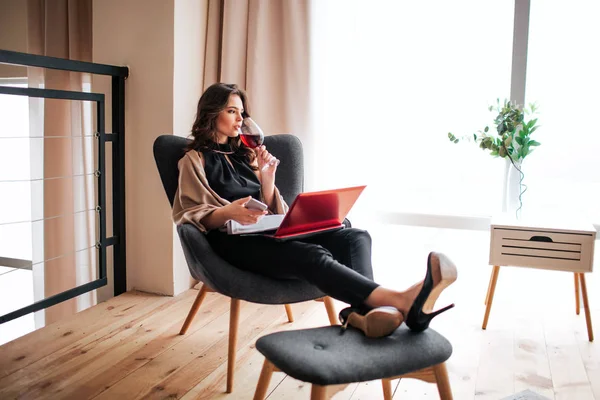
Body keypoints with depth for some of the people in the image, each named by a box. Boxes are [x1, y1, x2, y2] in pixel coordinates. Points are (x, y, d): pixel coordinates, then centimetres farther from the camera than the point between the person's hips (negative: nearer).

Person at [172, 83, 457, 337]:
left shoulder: (245, 154, 26)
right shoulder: (195, 159, 11)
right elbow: (193, 215, -3)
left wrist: (267, 177, 0)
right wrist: (228, 213, -23)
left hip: (270, 232, 6)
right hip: (235, 241, -6)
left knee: (355, 237, -20)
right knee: (313, 256, -36)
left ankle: (361, 311, -51)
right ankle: (403, 302, -56)